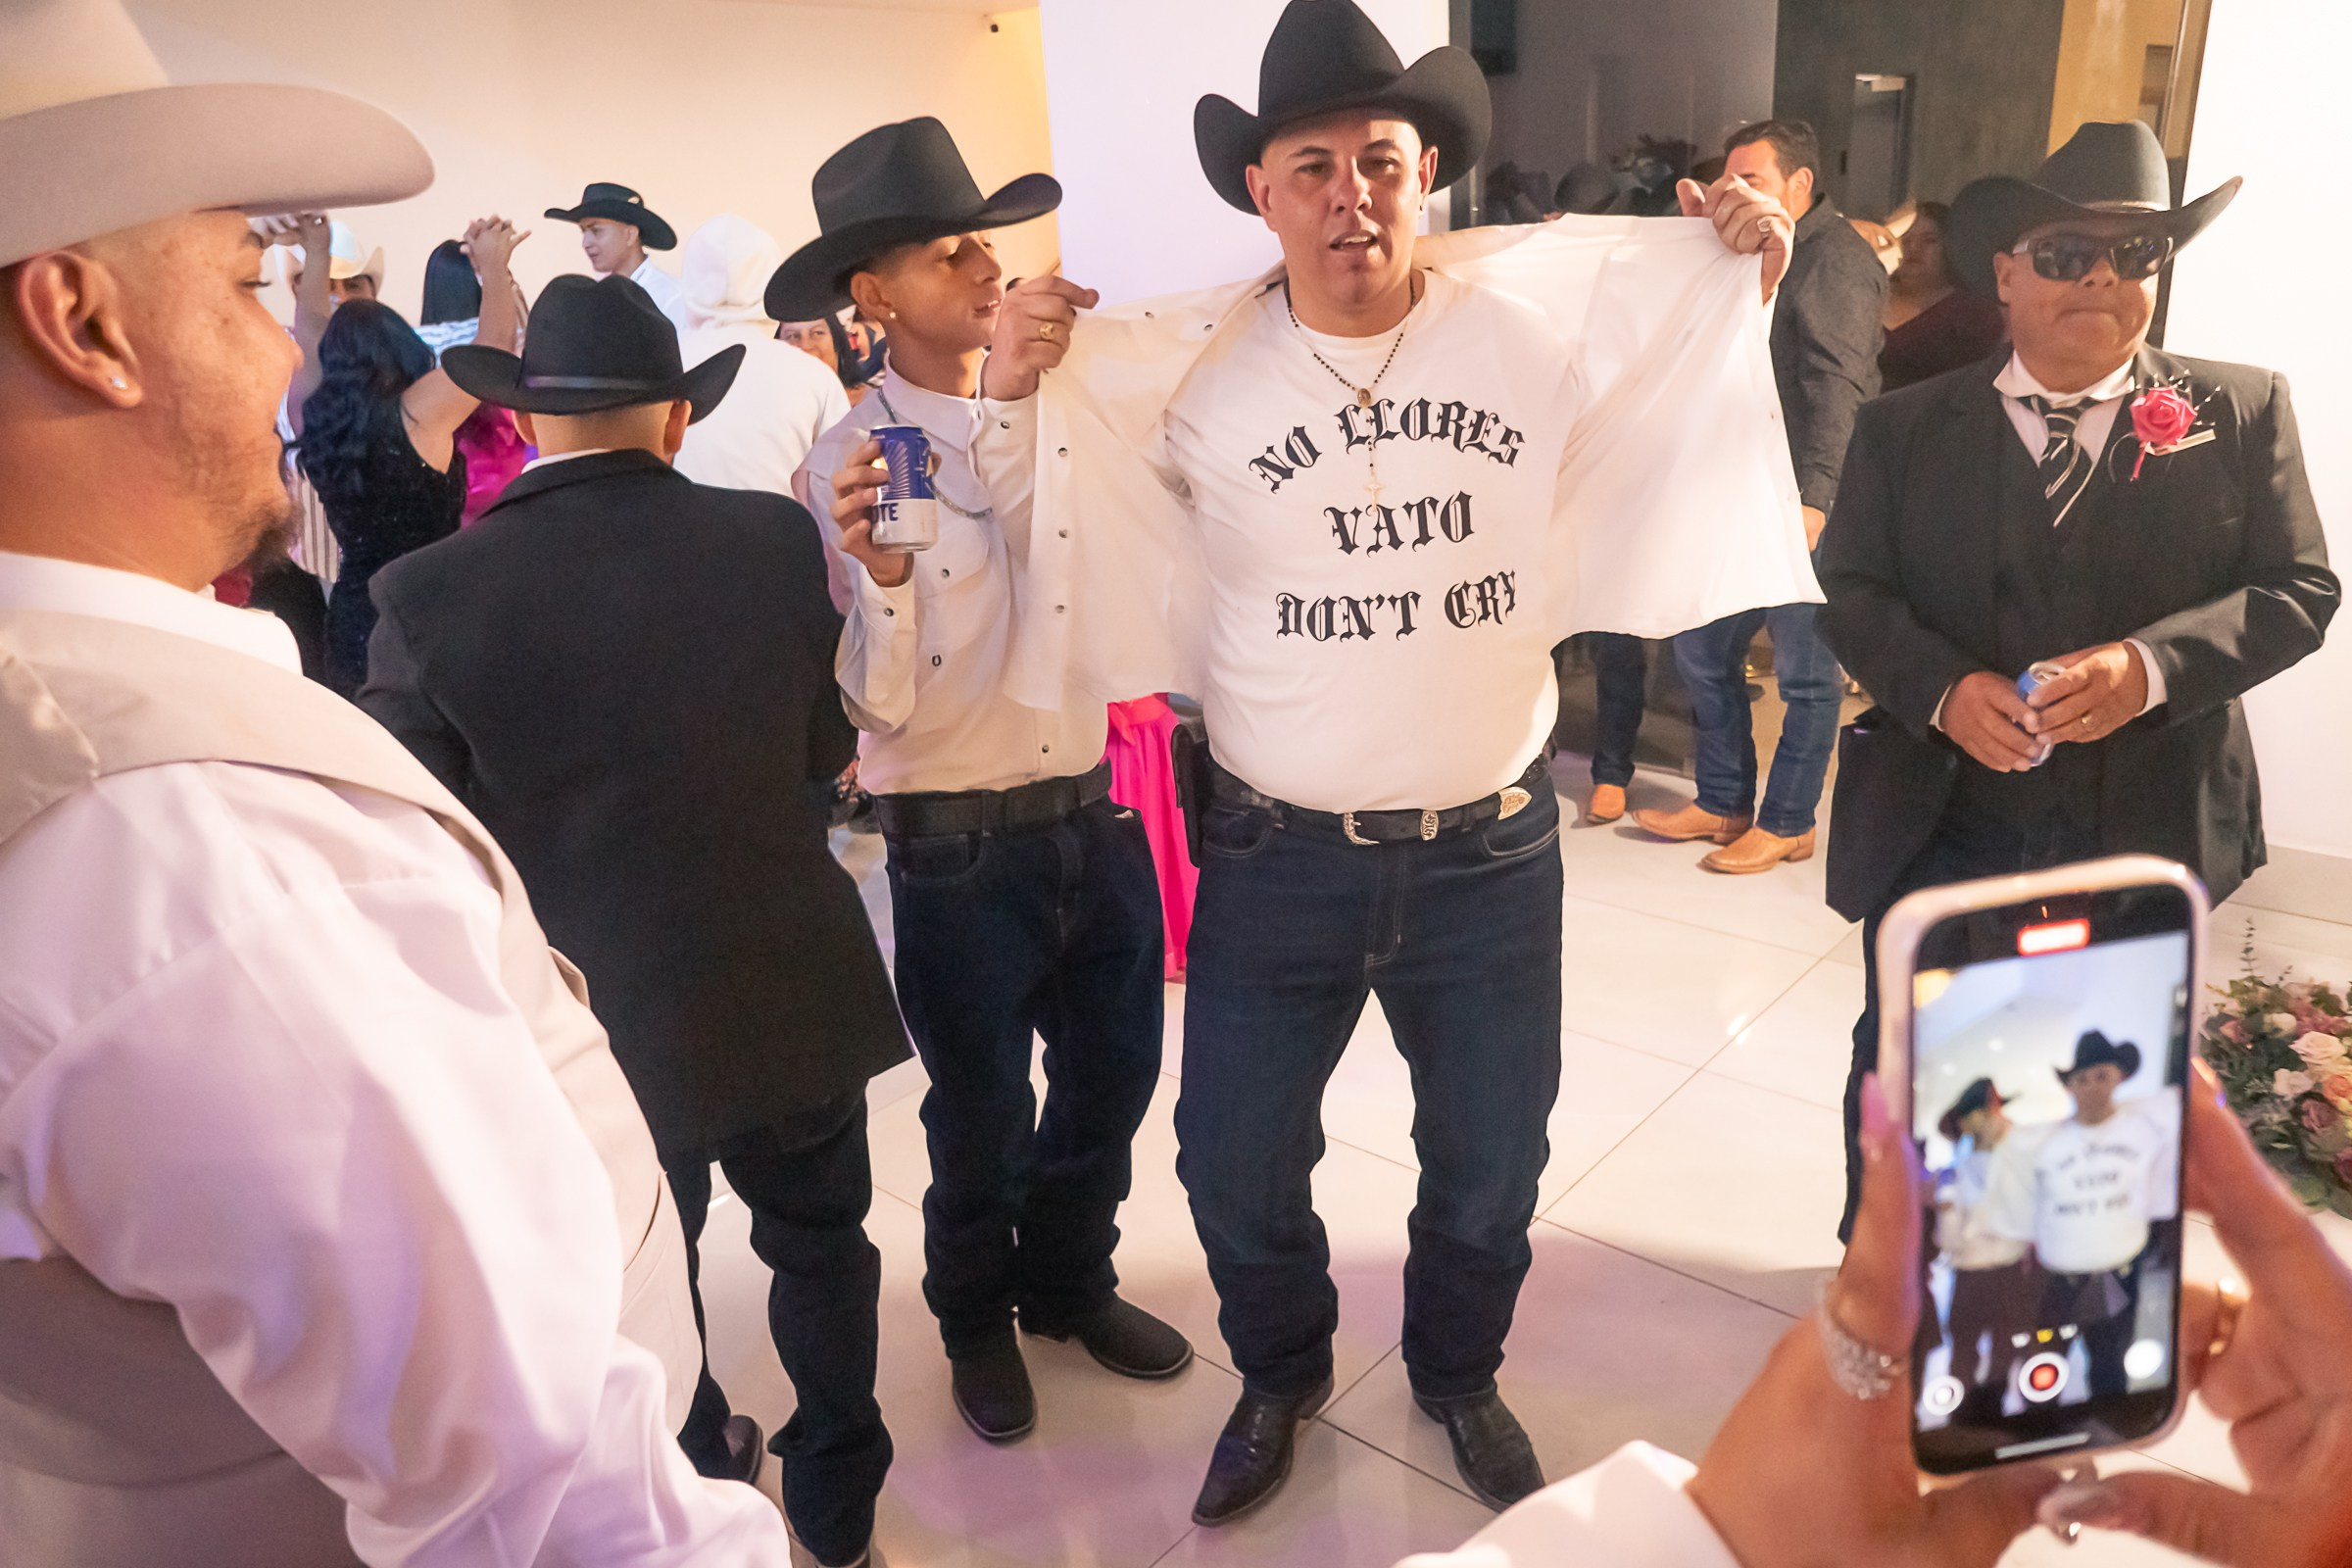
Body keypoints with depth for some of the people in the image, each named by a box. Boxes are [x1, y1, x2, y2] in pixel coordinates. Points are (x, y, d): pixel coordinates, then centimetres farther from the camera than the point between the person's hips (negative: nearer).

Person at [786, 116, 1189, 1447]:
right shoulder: (846, 463, -11)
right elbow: (881, 708, -15)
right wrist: (882, 572, -30)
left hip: (1094, 819, 5)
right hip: (959, 850, -4)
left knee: (1114, 1075, 20)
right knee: (983, 1115, 16)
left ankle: (1071, 1280, 48)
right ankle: (978, 1318, 45)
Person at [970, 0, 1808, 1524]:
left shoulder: (1542, 320, -5)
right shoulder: (1180, 365, -7)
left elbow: (1678, 463, 11)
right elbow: (1039, 520, 6)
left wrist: (1746, 289, -2)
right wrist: (1014, 392, -12)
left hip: (1493, 856, 1)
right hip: (1276, 863, 0)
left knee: (1490, 1163, 20)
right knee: (1237, 1164, 14)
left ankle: (1460, 1375, 52)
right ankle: (1281, 1377, 47)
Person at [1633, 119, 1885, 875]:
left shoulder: (1835, 261, -9)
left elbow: (1834, 389, -20)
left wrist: (1813, 497, -28)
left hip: (1804, 504, -9)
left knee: (1805, 671, 1)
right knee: (1701, 648, 12)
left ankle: (1786, 823, 13)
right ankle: (1723, 804, 24)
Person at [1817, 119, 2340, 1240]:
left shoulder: (2241, 412, 0)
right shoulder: (1905, 427, 0)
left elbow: (2297, 590, -3)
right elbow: (1849, 589, -1)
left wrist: (2150, 665, -22)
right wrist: (1944, 689, -19)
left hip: (2144, 833, 1)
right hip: (1939, 824, 0)